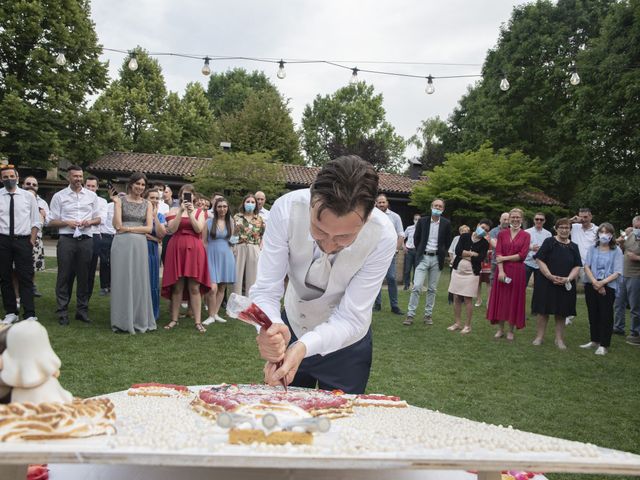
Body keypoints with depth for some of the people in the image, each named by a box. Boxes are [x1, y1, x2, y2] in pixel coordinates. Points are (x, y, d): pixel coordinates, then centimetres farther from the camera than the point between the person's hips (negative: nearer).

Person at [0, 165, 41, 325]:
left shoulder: (28, 196, 3)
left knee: (26, 278, -3)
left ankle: (30, 315, -1)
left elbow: (36, 221, 5)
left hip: (23, 240, -1)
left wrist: (32, 241, -4)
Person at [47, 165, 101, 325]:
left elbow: (98, 219, 15)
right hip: (66, 239, -2)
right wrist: (67, 223, -12)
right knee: (64, 276, -1)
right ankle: (62, 312, 6)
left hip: (86, 240, 2)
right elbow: (51, 221, 4)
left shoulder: (91, 195, 11)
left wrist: (89, 222, -6)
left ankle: (82, 310, 15)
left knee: (84, 276, 7)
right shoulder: (59, 196, 5)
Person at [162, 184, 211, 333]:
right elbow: (171, 229, -7)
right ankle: (174, 319, 12)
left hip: (194, 250, 0)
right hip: (177, 249, 0)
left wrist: (190, 213, -13)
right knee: (177, 286, 2)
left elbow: (199, 229, -6)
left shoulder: (199, 212, 11)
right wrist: (181, 211, -11)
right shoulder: (174, 210, 9)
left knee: (194, 287, -2)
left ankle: (198, 321, 1)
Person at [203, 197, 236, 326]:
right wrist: (204, 257, -4)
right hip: (212, 256, -4)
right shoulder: (209, 222, -1)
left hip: (226, 256, 4)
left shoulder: (230, 222, 9)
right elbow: (204, 241, 0)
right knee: (213, 288, -13)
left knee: (222, 287, 8)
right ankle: (211, 316, 1)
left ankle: (216, 313, 19)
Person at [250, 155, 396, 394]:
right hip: (290, 330, 2)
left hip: (345, 346, -1)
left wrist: (304, 347, -45)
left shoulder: (383, 237, -31)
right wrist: (271, 329, -48)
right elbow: (265, 291, -27)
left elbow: (351, 318, -27)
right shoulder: (286, 209, -31)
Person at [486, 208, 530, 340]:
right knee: (501, 299, 5)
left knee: (514, 300, 5)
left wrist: (505, 258, -11)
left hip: (518, 271, -1)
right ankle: (500, 329, 15)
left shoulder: (526, 235, 2)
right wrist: (501, 271, -15)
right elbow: (498, 253, -3)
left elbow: (522, 255, -7)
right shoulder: (502, 234, 6)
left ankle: (511, 331, 15)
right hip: (503, 270, 1)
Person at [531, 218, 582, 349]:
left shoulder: (574, 247, 9)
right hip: (546, 283, -3)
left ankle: (559, 339, 17)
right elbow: (540, 260, -8)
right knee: (544, 310, 2)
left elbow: (577, 267, 4)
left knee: (561, 313, 7)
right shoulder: (549, 242, -1)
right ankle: (539, 336, 12)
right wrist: (551, 277, -17)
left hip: (565, 285, 3)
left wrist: (568, 279, -13)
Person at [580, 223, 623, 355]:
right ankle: (594, 340, 25)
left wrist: (602, 282, -18)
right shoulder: (593, 249, 6)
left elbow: (617, 272, -8)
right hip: (591, 285, 3)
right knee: (593, 314, 12)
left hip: (608, 286, -3)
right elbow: (587, 266, -1)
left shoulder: (616, 250, -3)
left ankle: (604, 345, 7)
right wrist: (595, 282, -14)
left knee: (606, 315, 1)